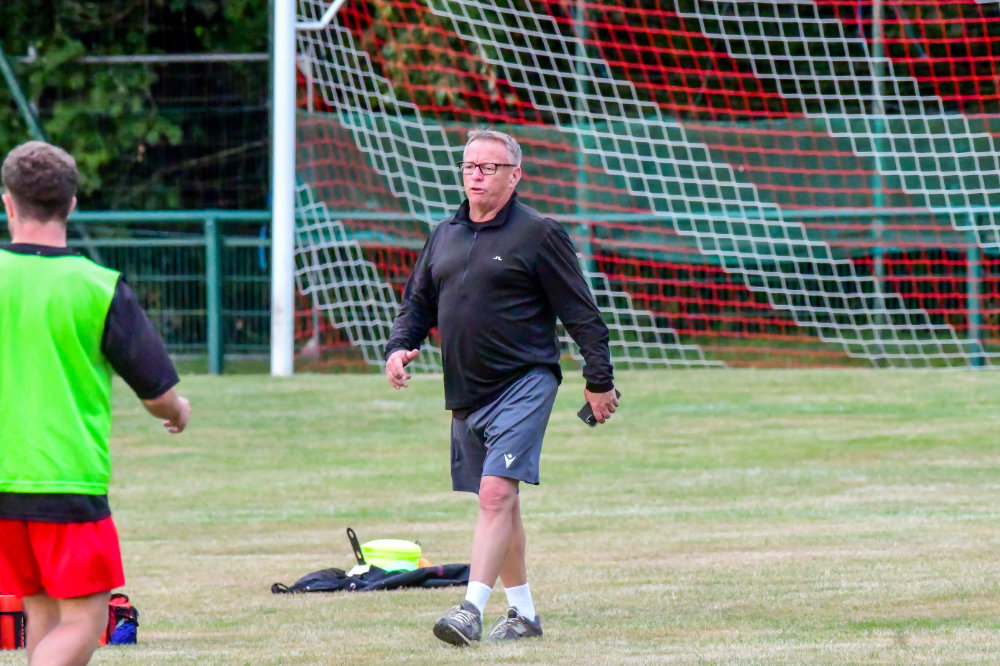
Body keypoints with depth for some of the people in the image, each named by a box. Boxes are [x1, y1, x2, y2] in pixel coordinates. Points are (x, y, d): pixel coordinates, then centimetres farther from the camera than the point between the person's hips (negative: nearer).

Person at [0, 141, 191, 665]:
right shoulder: (100, 290, -8)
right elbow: (159, 394, -2)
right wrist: (179, 412, 21)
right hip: (69, 483, -4)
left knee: (43, 615, 15)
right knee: (82, 622, 0)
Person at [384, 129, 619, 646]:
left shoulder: (538, 235, -5)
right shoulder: (444, 236, 13)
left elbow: (580, 312, -4)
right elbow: (418, 303, 21)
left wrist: (599, 381, -4)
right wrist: (399, 347, 1)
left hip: (524, 385, -7)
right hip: (466, 393, 7)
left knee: (497, 492, -18)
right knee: (499, 503, 13)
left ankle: (472, 608, -24)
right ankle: (522, 612, 22)